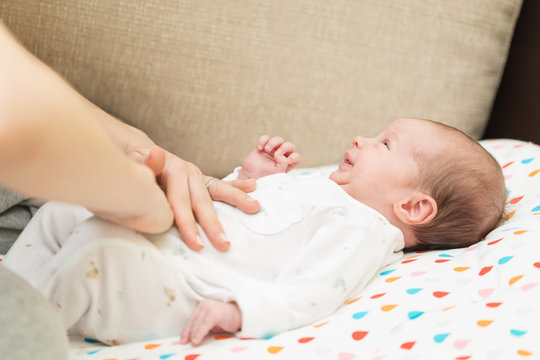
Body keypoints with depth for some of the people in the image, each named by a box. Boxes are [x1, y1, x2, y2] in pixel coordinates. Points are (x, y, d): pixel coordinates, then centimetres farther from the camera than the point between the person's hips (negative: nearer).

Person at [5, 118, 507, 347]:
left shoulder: (361, 229, -10)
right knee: (60, 212, 16)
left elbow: (305, 297, -25)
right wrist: (253, 175, 13)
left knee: (97, 251, -34)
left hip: (183, 286, -11)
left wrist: (237, 309, -36)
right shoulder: (326, 187, 22)